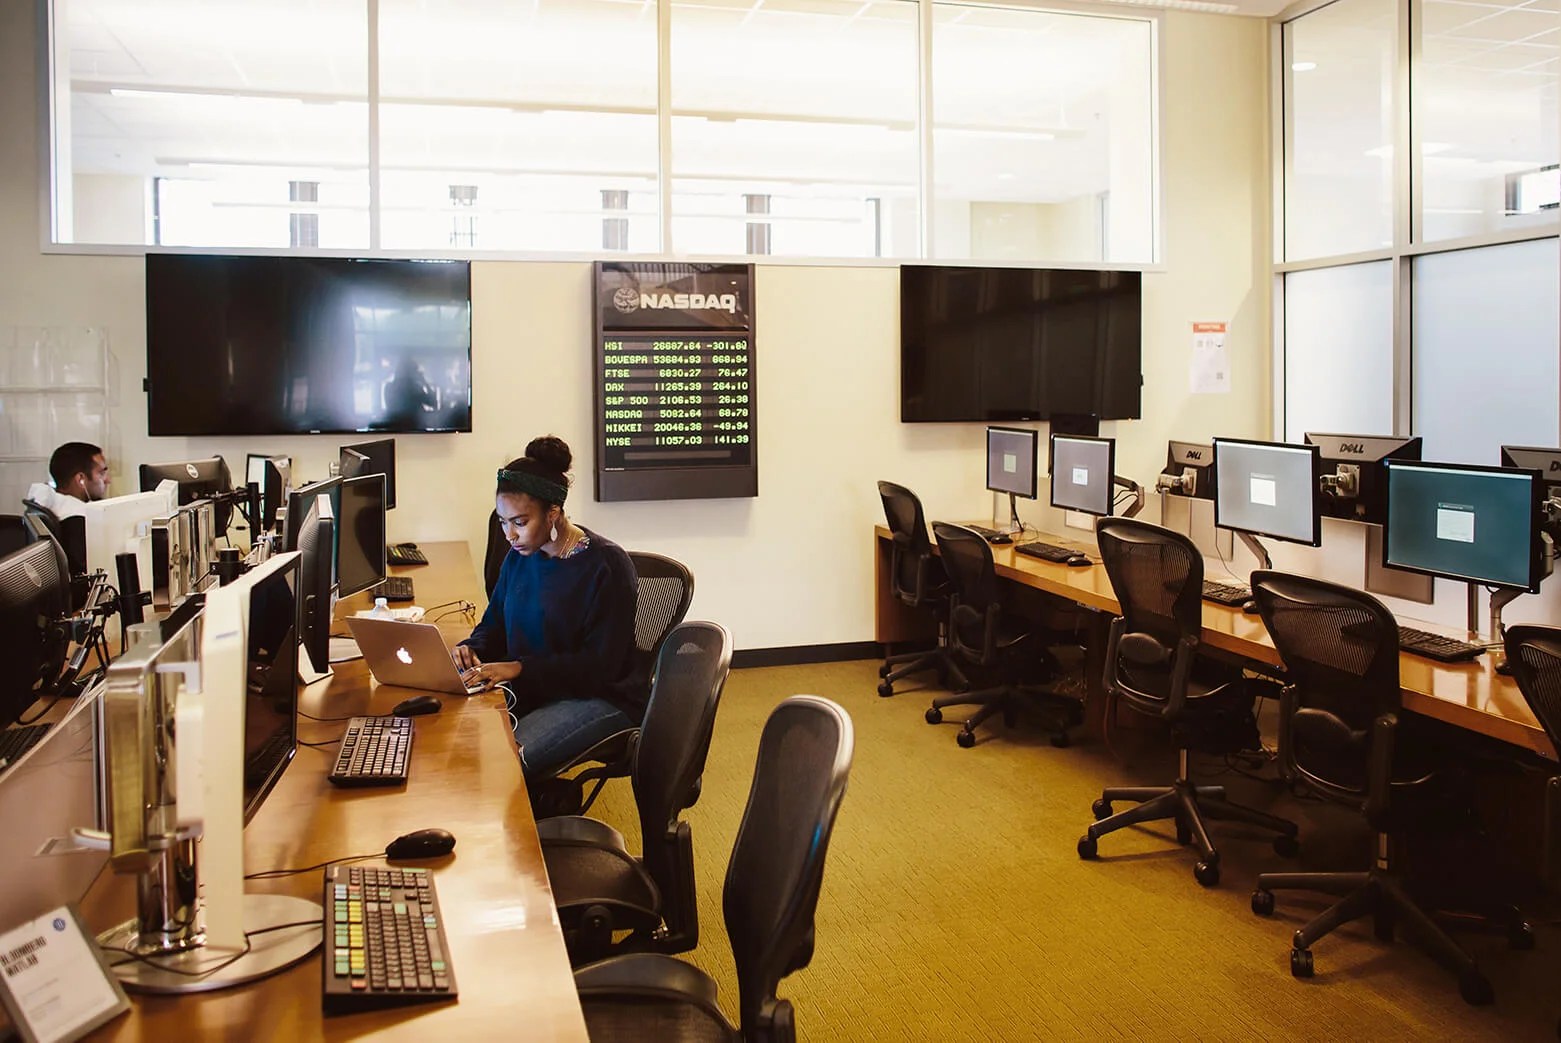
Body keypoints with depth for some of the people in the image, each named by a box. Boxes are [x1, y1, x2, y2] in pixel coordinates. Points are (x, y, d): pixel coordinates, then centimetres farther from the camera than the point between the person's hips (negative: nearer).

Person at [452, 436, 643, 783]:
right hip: (530, 688, 7)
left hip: (600, 698, -7)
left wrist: (518, 668, -26)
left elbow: (600, 666, -18)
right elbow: (494, 623, 17)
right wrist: (472, 649, -8)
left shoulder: (607, 565, -17)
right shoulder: (520, 556, 5)